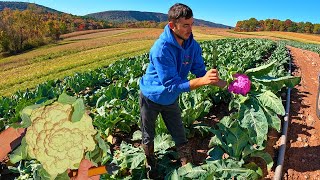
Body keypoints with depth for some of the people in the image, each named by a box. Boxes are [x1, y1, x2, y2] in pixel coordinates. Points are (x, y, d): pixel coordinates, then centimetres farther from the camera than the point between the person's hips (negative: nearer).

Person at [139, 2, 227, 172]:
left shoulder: (193, 45, -14)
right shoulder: (161, 49, -35)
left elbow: (200, 71, -7)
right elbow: (172, 85, -36)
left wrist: (226, 83, -19)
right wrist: (203, 81, -46)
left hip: (170, 99, 4)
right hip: (151, 98, -4)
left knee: (180, 137, 11)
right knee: (148, 137, 17)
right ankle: (150, 166, 42)